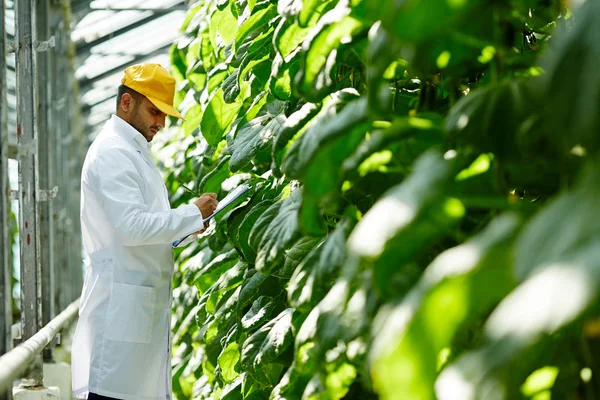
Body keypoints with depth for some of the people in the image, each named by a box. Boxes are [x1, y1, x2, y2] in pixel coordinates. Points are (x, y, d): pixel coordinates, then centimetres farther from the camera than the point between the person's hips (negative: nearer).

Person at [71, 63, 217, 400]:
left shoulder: (136, 151, 20)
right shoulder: (112, 152, -12)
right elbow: (132, 225, -21)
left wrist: (188, 225, 7)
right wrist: (193, 213, -13)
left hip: (145, 295, 10)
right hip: (120, 298, -10)